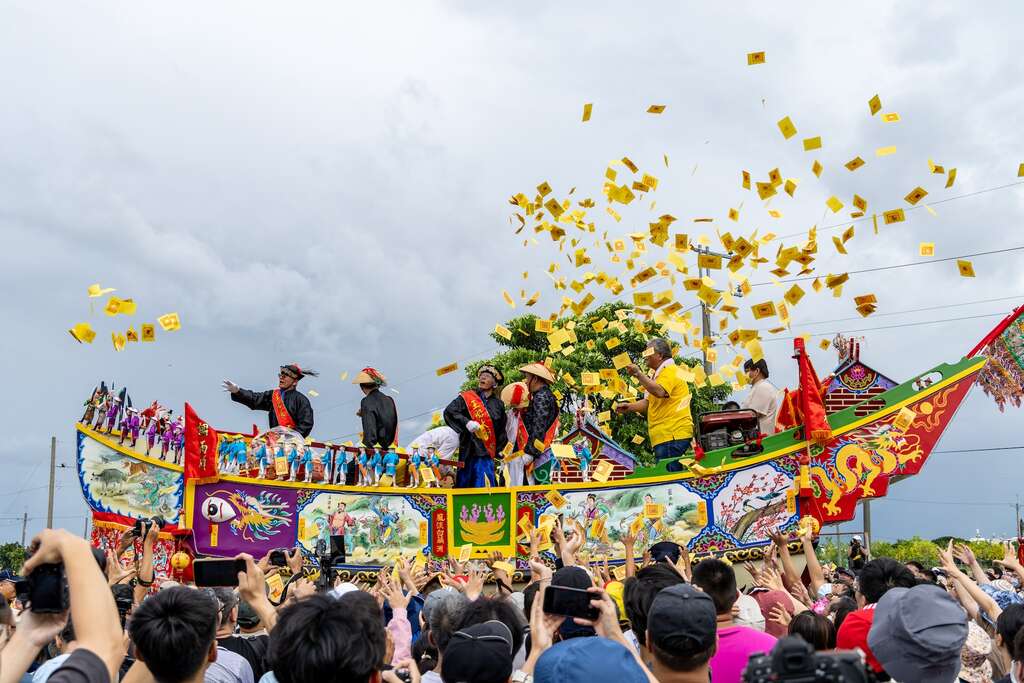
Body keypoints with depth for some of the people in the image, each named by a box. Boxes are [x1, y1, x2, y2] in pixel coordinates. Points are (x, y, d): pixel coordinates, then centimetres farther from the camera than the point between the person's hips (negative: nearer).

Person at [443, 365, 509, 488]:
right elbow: (449, 412, -6)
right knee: (464, 485, -1)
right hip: (468, 449, -2)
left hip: (487, 452, 2)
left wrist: (502, 452, 13)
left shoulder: (498, 404, 15)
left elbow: (501, 432, 19)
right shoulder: (466, 398, 6)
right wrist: (466, 422, -19)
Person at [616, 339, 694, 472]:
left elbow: (659, 392, -27)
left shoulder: (669, 371, -7)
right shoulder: (659, 374, 26)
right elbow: (648, 402, 22)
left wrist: (639, 374, -27)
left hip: (673, 435, -11)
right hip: (664, 435, 11)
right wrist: (629, 407, 6)